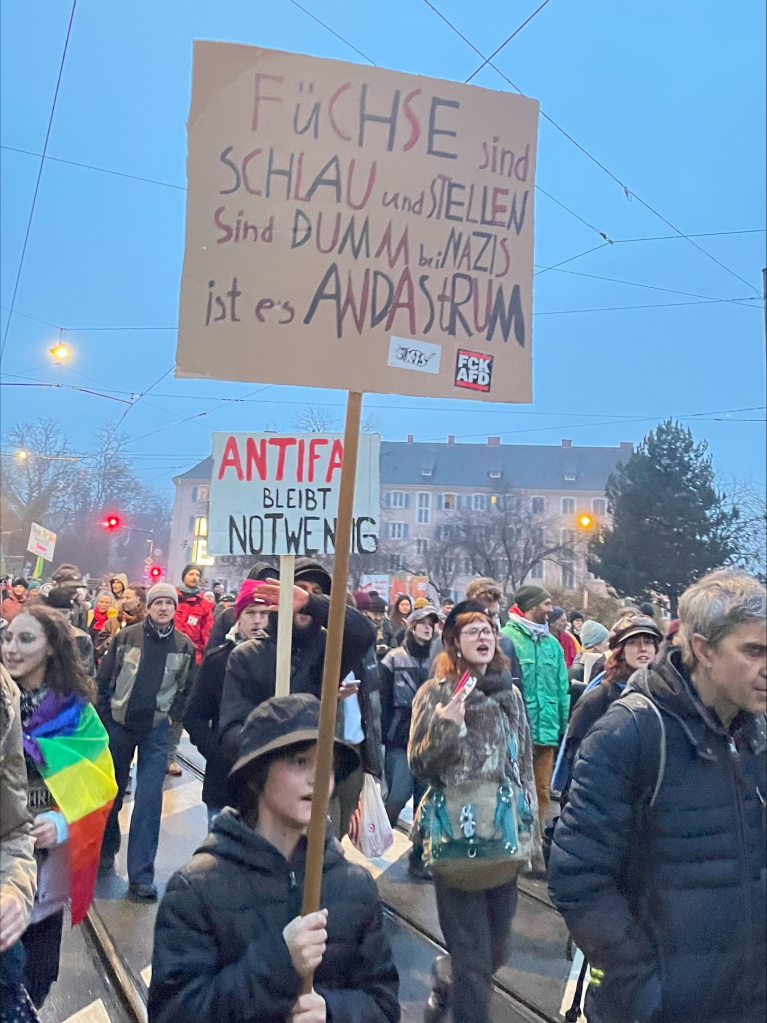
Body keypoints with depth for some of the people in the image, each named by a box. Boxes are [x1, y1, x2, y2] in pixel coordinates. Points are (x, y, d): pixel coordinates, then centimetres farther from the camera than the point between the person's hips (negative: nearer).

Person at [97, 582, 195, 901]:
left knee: (149, 799, -4)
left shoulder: (184, 645, -1)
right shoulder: (126, 637, -4)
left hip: (156, 728, 0)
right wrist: (103, 717, -2)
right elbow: (104, 678, 1)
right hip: (119, 723, 1)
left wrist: (173, 718, -2)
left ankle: (140, 875, 3)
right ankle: (105, 852, 36)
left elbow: (186, 689, 6)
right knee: (111, 791, 14)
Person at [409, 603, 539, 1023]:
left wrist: (532, 833, 12)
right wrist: (445, 725, -22)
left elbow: (525, 765, 14)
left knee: (497, 950, 16)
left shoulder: (510, 692, 10)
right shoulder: (436, 692, -2)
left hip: (504, 836, 5)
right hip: (456, 836, -4)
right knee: (472, 956, -2)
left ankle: (447, 983, 45)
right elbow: (419, 765, -5)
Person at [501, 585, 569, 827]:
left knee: (542, 792, 15)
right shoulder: (506, 637, -9)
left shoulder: (552, 643, 11)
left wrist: (565, 725, 10)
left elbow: (563, 688, 14)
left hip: (547, 731, 6)